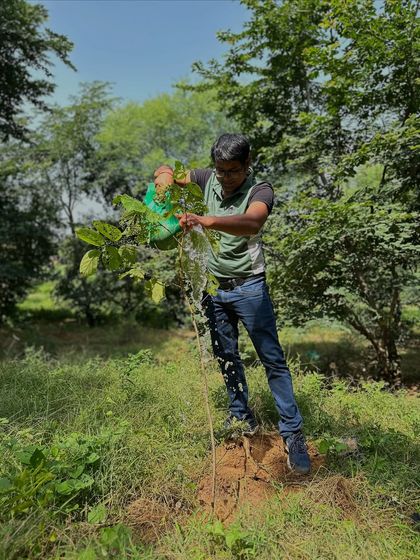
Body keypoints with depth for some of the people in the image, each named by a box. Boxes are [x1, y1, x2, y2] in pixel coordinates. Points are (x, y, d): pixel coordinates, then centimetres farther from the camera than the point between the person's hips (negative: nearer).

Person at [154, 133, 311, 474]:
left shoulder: (260, 190, -15)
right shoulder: (209, 179, 1)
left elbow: (253, 223, -38)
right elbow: (166, 171, 10)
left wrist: (206, 221, -54)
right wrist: (165, 175, -15)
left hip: (248, 287, -5)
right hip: (215, 286, 5)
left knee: (273, 359, -2)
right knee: (226, 357, 13)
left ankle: (293, 433, 8)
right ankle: (242, 417, 30)